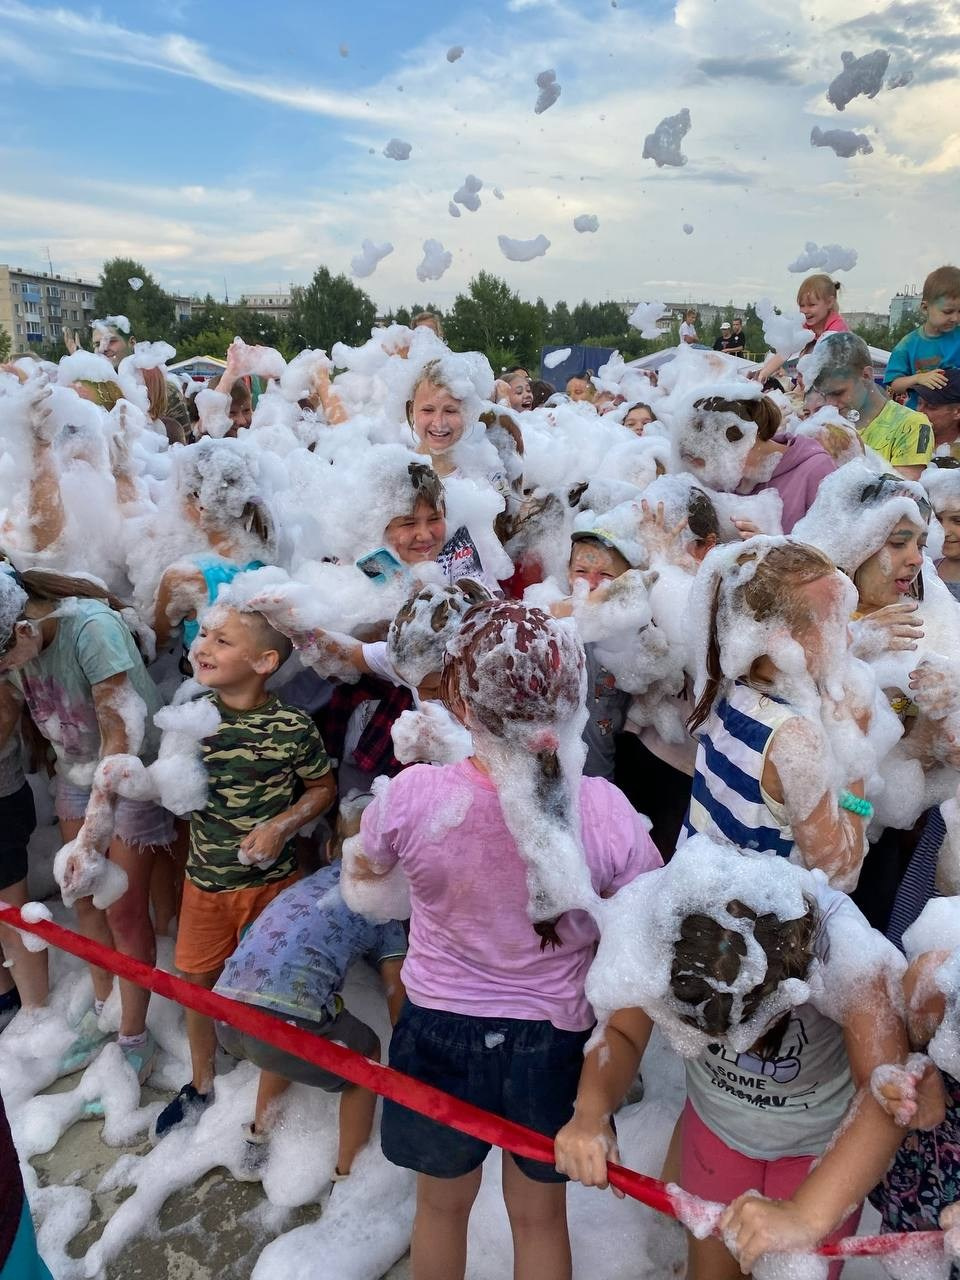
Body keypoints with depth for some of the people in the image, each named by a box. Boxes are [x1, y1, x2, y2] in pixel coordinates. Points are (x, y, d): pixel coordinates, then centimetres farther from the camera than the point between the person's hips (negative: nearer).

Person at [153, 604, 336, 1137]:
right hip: (204, 878, 3)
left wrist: (281, 826, -19)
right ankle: (201, 1086, 44)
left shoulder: (292, 728, -20)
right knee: (195, 982, 17)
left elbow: (322, 789, -5)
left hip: (269, 880, -3)